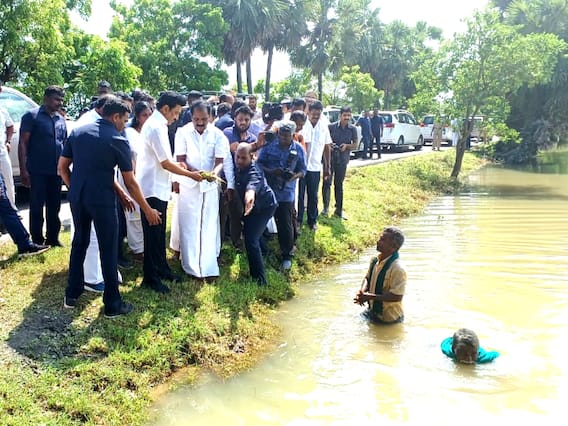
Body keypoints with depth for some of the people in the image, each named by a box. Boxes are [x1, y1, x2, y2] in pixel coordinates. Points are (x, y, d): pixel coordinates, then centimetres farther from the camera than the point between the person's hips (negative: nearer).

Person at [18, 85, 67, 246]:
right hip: (37, 171, -5)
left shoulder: (61, 119, 13)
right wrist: (23, 170, -14)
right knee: (37, 207, 1)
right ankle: (37, 241, 9)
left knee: (54, 206, 12)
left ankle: (52, 238, 22)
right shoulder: (32, 116, -4)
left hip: (56, 171, 5)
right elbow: (23, 143, -7)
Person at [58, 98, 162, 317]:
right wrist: (148, 210, 2)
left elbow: (62, 167, 9)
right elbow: (130, 183, -6)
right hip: (102, 199, -5)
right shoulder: (118, 140, -7)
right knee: (108, 250, 4)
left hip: (77, 196, 6)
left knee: (79, 242, 21)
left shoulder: (77, 132, 8)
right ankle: (112, 304, 12)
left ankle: (71, 294, 30)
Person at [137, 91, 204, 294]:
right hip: (153, 189, -10)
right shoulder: (156, 127, -19)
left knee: (159, 232, 18)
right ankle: (150, 277, 10)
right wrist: (190, 174, -8)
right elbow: (165, 164, -18)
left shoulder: (155, 124, 12)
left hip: (159, 187, 10)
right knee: (153, 233, 0)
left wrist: (176, 164, 7)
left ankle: (161, 268, 30)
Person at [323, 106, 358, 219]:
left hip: (342, 160, 2)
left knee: (339, 184, 9)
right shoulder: (332, 127, -5)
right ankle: (325, 207, 10)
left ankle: (339, 210, 16)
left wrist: (346, 146, -14)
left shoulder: (352, 129, 1)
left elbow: (355, 145, 4)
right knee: (327, 182, -3)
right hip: (330, 158, -2)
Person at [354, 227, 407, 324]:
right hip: (373, 312, 8)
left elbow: (397, 296, -28)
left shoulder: (398, 269, -28)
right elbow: (367, 278, 12)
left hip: (389, 319, -7)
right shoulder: (375, 260, -3)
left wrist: (370, 296, -29)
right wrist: (362, 291, -11)